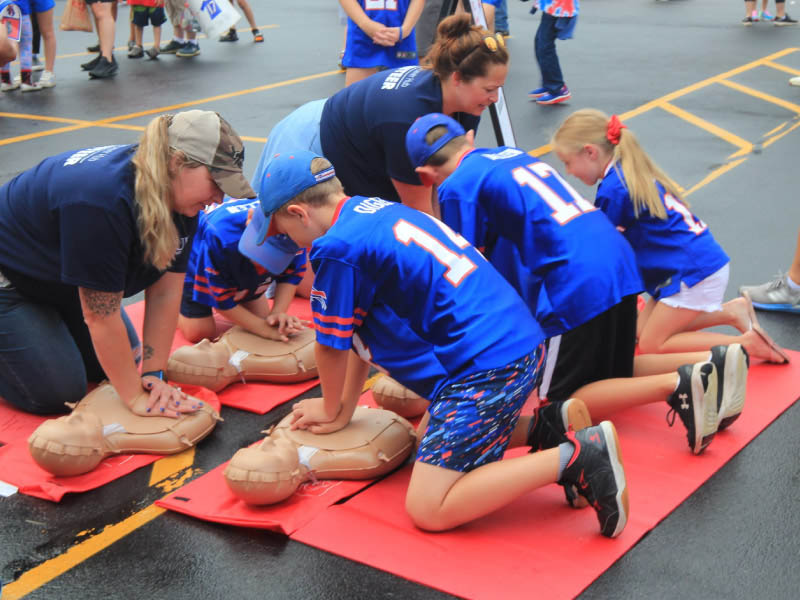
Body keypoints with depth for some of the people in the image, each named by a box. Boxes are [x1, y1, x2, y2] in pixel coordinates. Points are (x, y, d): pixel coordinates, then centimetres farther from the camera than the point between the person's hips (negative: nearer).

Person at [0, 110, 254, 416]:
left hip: (61, 281, 8)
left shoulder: (181, 197, -16)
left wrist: (153, 375, -17)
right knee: (59, 394, -11)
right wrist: (135, 398, -29)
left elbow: (165, 293, -14)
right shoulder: (102, 203, -41)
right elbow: (101, 316, -35)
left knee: (116, 367, 8)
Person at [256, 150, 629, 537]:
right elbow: (360, 333, 22)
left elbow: (331, 346, 1)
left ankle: (575, 457, -13)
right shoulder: (376, 209, 16)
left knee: (428, 511, -9)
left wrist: (333, 410, 20)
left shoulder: (337, 249, -12)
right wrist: (345, 406, 26)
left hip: (485, 368, -10)